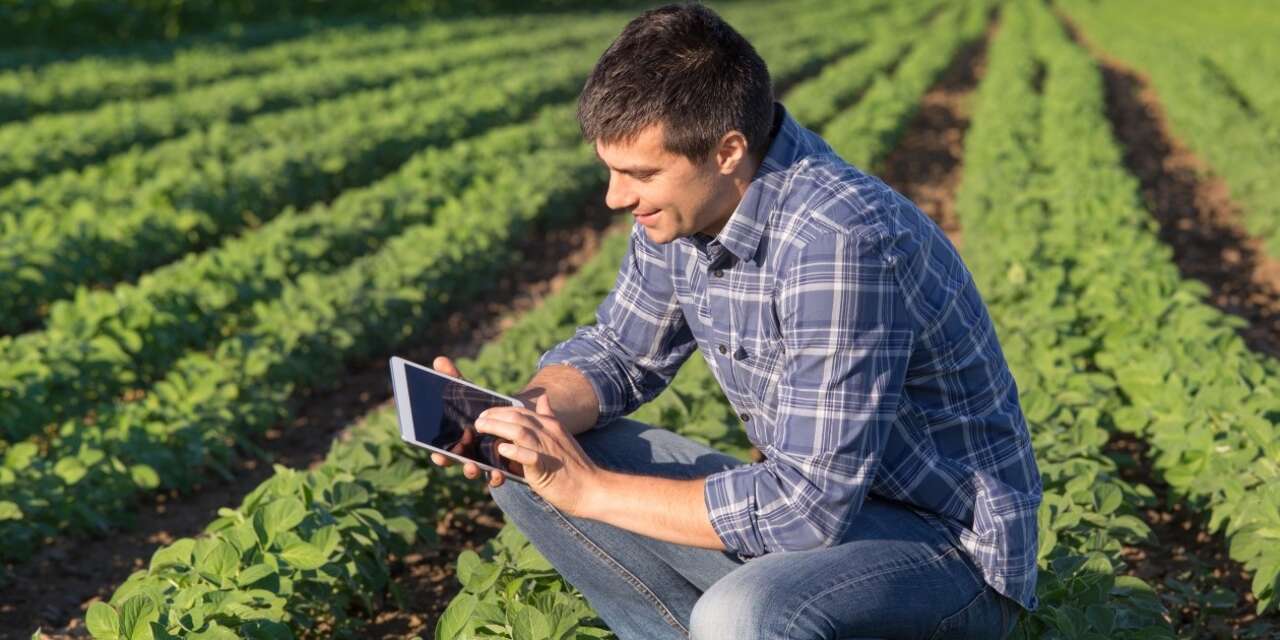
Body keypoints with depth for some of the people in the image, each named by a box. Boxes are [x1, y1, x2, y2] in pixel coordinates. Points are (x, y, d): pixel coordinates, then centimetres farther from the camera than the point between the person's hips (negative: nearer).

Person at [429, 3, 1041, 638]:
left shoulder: (840, 244, -30)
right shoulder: (684, 204, -4)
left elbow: (808, 508, -30)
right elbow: (617, 351, 11)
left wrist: (592, 490, -23)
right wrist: (519, 415, -10)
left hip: (948, 545, -7)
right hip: (814, 495, 8)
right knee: (532, 469, -1)